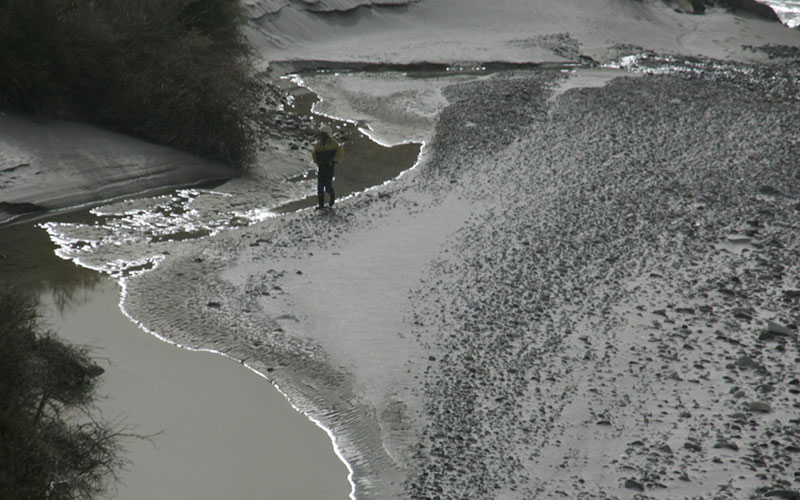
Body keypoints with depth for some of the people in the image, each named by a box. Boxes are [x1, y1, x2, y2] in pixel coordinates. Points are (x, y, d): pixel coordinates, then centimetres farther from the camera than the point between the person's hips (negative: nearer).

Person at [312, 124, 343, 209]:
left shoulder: (333, 143, -6)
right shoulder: (318, 144, 7)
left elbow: (341, 152, -5)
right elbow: (314, 153, 22)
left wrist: (333, 160, -10)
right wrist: (317, 162, 9)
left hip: (329, 166, -4)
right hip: (321, 167, 4)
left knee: (328, 186, -6)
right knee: (320, 186, 0)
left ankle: (332, 195, 26)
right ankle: (320, 203, 6)